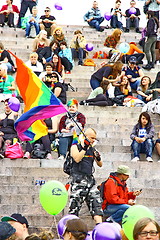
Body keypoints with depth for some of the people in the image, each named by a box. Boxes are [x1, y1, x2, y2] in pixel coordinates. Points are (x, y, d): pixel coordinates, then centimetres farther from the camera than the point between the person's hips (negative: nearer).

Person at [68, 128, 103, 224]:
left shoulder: (92, 149, 15)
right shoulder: (75, 147, 1)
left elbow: (100, 165, 16)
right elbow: (77, 159, -17)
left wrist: (98, 158, -5)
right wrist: (85, 147, -19)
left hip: (90, 179, 5)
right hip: (78, 179, -5)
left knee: (96, 201, -4)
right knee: (75, 203, -7)